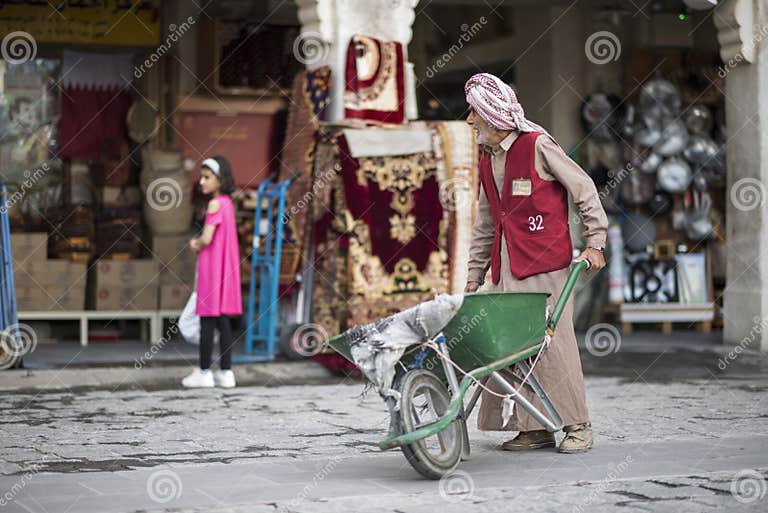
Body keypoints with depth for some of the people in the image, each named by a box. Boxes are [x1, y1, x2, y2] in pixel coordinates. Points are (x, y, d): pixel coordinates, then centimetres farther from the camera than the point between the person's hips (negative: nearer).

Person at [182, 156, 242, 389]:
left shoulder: (215, 204, -14)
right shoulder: (227, 203, 12)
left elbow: (206, 239, -19)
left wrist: (195, 244, 2)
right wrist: (198, 242, 6)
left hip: (212, 265, -8)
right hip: (226, 266, 8)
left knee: (207, 320, -2)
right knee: (224, 321, 8)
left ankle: (204, 372, 2)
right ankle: (226, 372, 10)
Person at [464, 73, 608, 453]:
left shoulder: (538, 146, -4)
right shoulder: (487, 162, 18)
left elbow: (584, 189, -1)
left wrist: (594, 243, -4)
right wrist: (475, 274, 19)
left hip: (545, 264, -7)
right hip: (506, 270, 7)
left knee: (553, 341, -7)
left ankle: (577, 425, 3)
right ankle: (534, 428, 7)